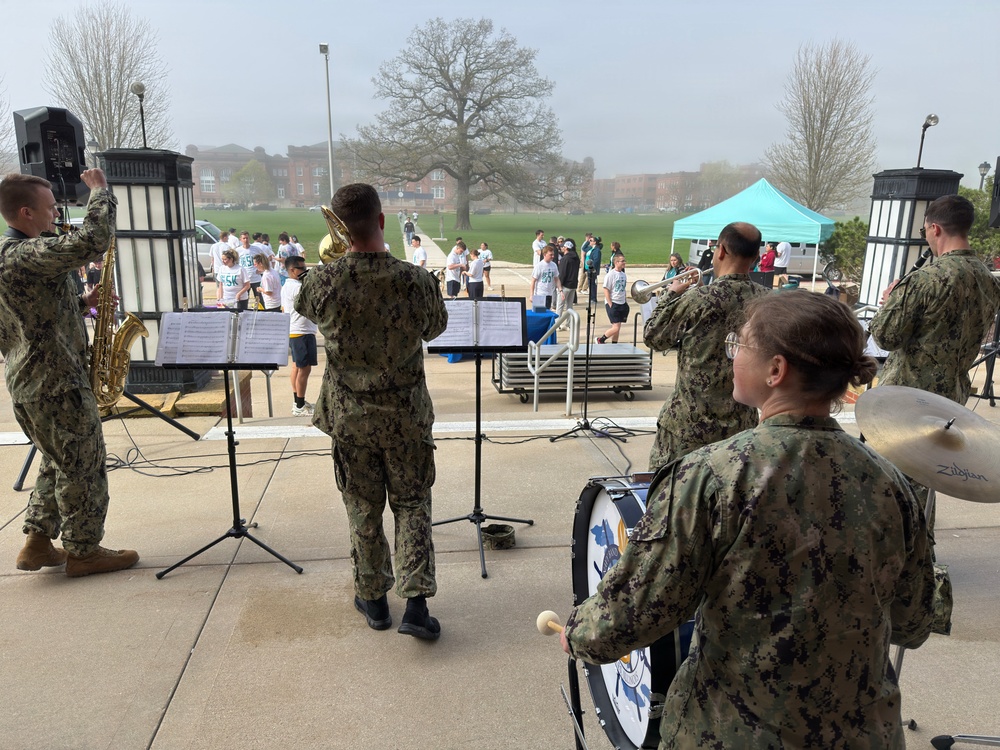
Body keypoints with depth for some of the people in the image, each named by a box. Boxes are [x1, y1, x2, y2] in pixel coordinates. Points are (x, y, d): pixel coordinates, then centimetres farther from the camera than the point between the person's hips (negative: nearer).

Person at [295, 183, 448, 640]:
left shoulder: (323, 282, -15)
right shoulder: (416, 280, -17)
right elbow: (435, 328, 2)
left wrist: (329, 259, 16)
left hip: (349, 415, 1)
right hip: (406, 415, 0)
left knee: (362, 508, 16)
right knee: (412, 505, 14)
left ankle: (373, 599, 31)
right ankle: (416, 604, 10)